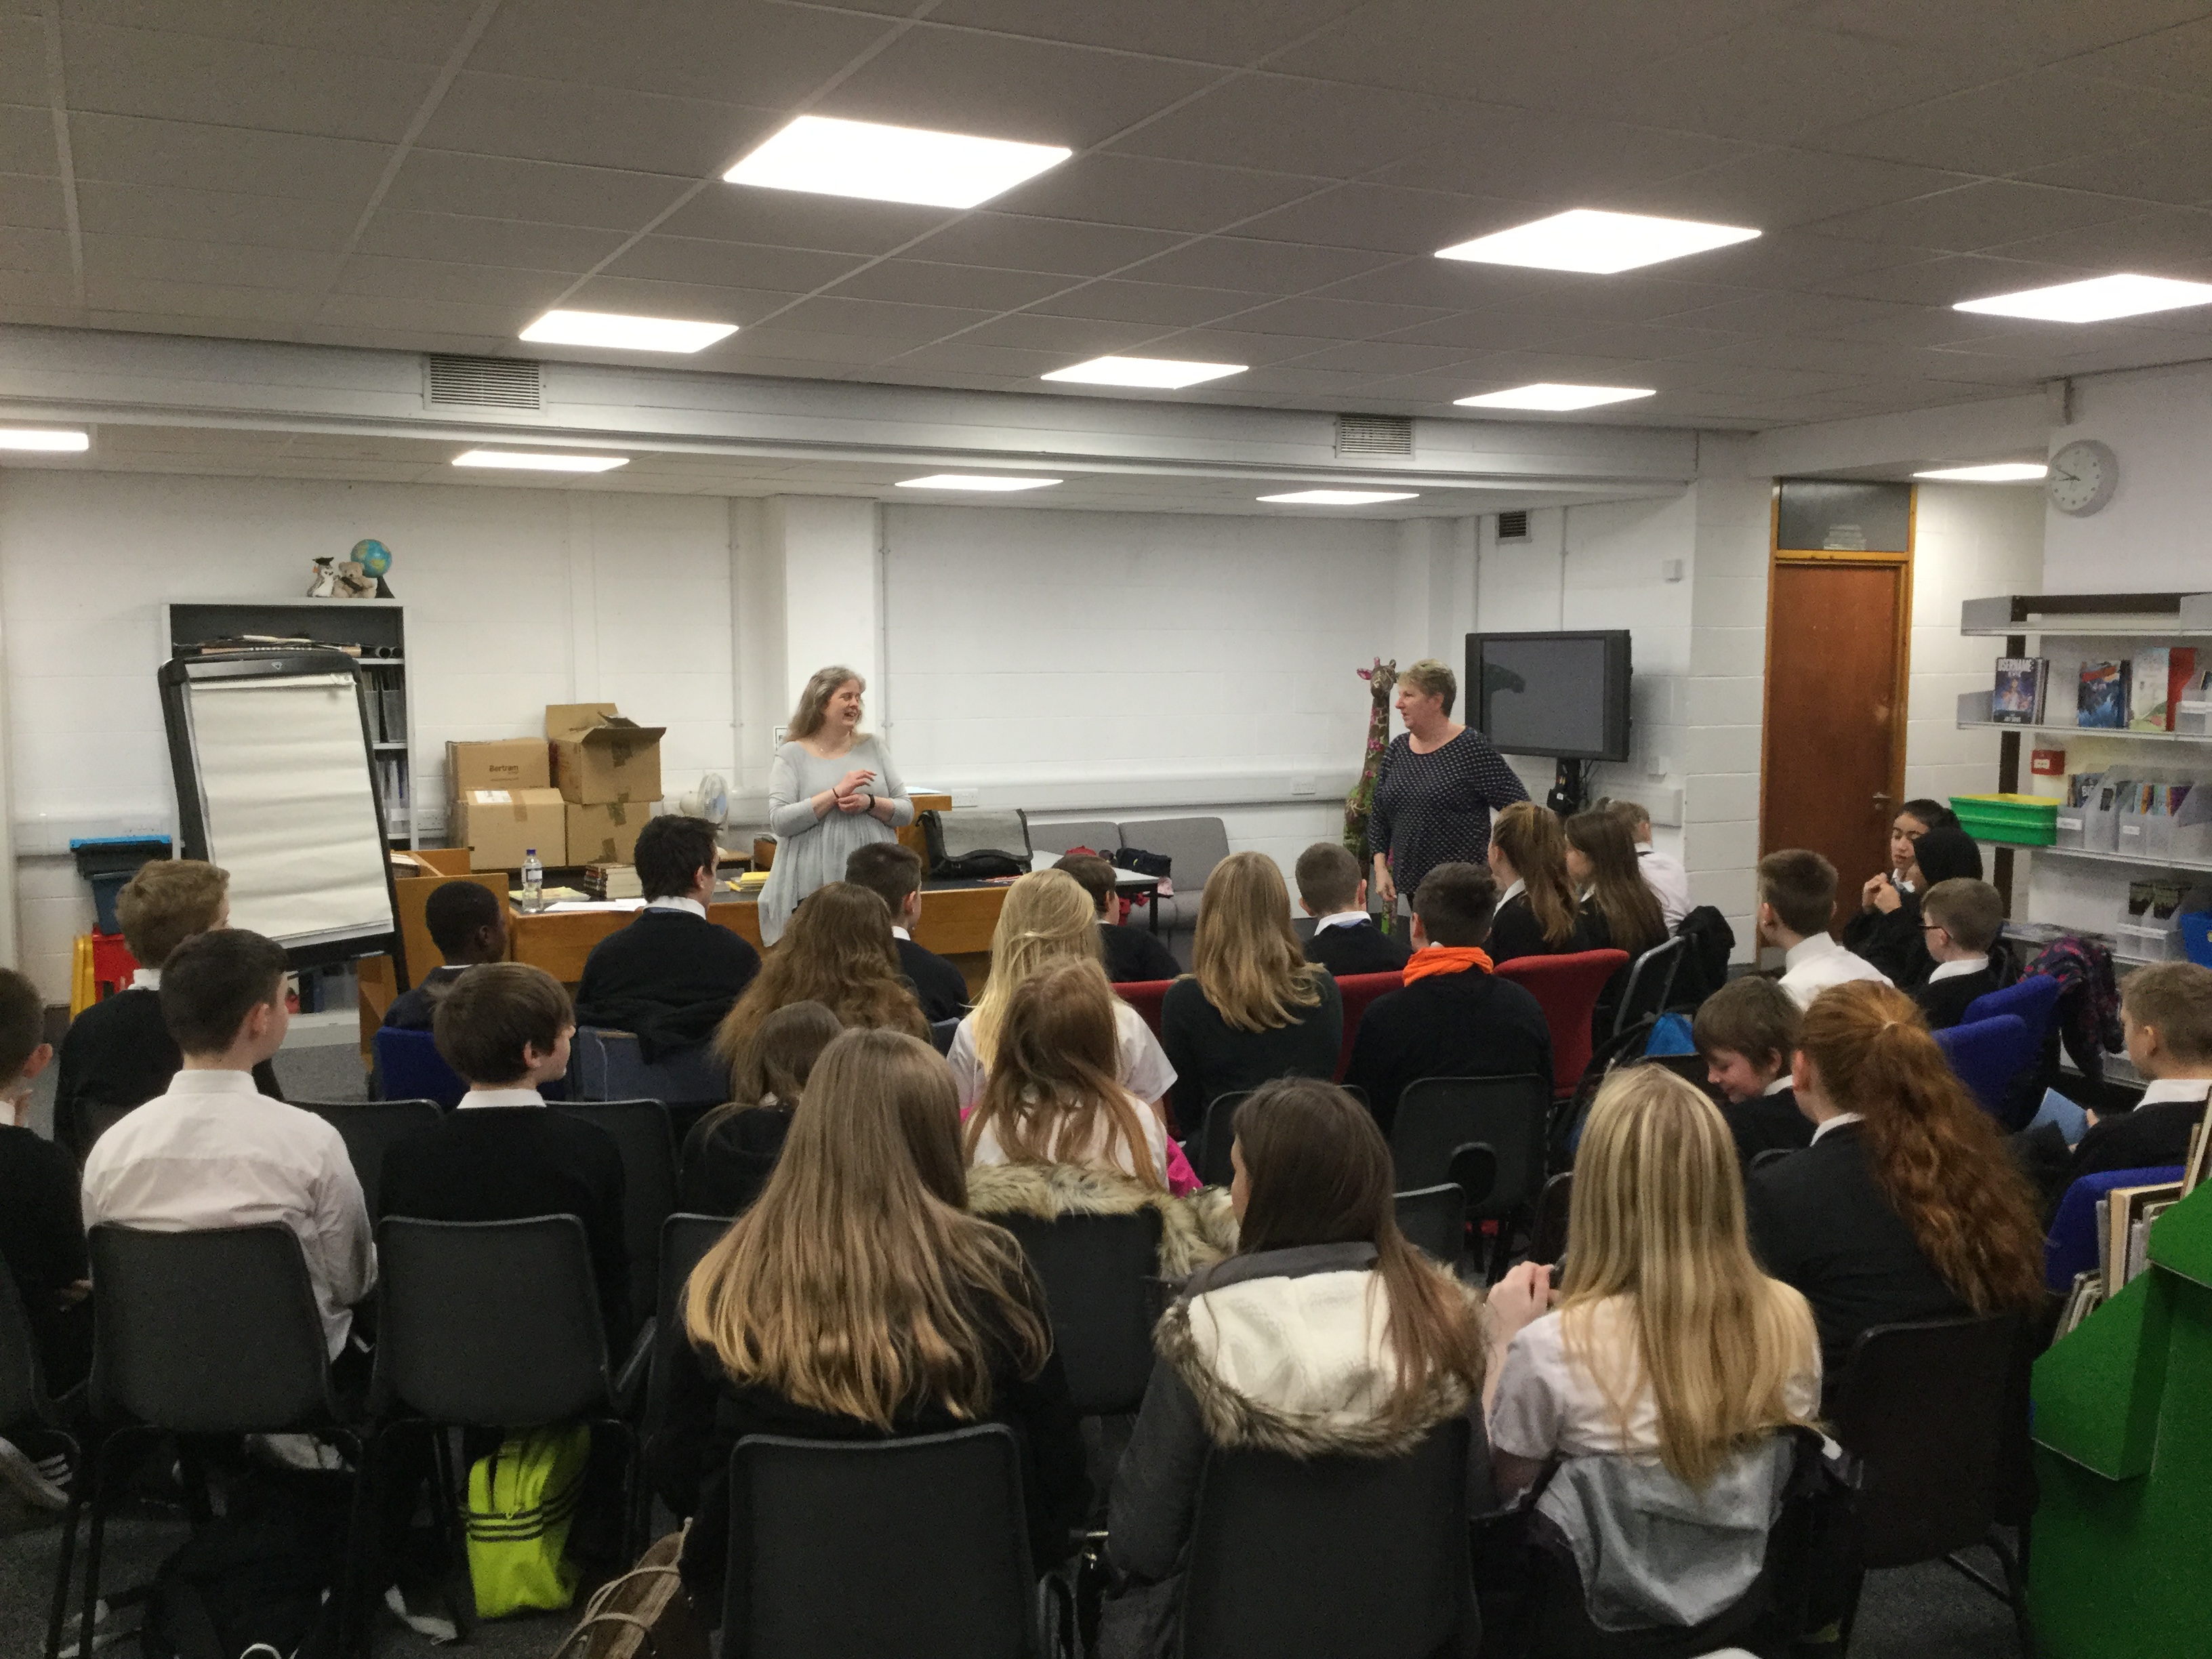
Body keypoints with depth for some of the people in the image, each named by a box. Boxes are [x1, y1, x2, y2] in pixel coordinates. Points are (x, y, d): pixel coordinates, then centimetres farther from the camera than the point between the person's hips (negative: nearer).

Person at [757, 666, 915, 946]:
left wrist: (870, 803, -10)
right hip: (813, 888, -2)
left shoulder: (873, 747, 12)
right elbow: (780, 822, -9)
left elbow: (906, 812, 10)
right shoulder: (792, 755, 3)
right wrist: (837, 792, -15)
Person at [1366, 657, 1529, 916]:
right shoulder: (1397, 749, 9)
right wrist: (1380, 868, 4)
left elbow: (1519, 807, -9)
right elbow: (1378, 815, 14)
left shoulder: (1471, 748, -9)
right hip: (1412, 885, 6)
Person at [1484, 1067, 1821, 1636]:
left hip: (1603, 1620, -4)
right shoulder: (1789, 1319, -15)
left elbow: (1501, 1484, -10)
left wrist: (1505, 1342, -5)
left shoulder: (1554, 1346, -28)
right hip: (1747, 1608, 5)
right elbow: (1787, 1465, 5)